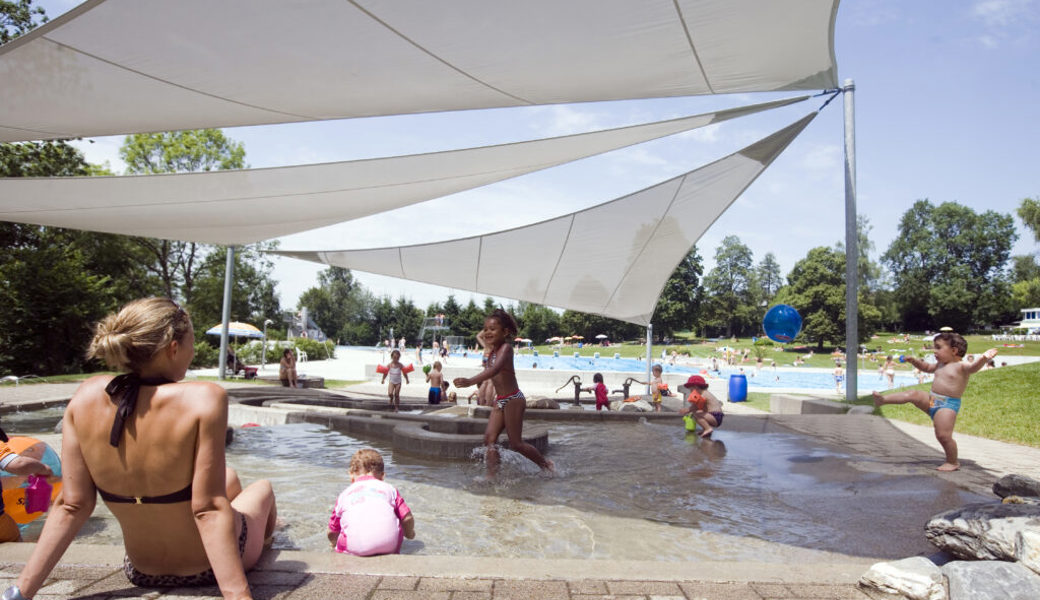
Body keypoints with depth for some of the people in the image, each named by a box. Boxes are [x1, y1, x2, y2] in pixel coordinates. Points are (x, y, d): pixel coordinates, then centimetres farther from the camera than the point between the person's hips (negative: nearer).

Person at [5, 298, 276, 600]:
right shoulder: (204, 399, -30)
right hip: (210, 568, -4)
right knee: (263, 487, 31)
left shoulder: (86, 397, -15)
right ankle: (262, 539, 66)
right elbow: (209, 510, -31)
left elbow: (72, 505, -13)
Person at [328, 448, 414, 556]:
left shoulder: (344, 494, 26)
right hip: (389, 544, 0)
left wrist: (335, 543, 55)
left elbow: (332, 533, 31)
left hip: (356, 549, 1)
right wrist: (409, 533, 41)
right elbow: (407, 518, 18)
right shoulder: (389, 488, 24)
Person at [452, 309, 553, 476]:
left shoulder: (506, 348, -17)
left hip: (513, 399, -8)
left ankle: (545, 464, 22)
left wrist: (470, 381, -48)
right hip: (499, 400, 8)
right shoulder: (492, 349, 10)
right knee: (489, 438, -5)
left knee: (516, 444, 1)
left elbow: (494, 369, -37)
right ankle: (493, 475, -1)